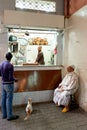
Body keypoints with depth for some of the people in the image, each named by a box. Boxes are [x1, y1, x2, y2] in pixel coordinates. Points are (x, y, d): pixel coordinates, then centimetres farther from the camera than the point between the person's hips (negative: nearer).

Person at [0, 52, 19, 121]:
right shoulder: (10, 65, -20)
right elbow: (11, 78, -21)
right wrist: (15, 79, -1)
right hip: (9, 84, -8)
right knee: (9, 100, 0)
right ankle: (10, 116, 11)